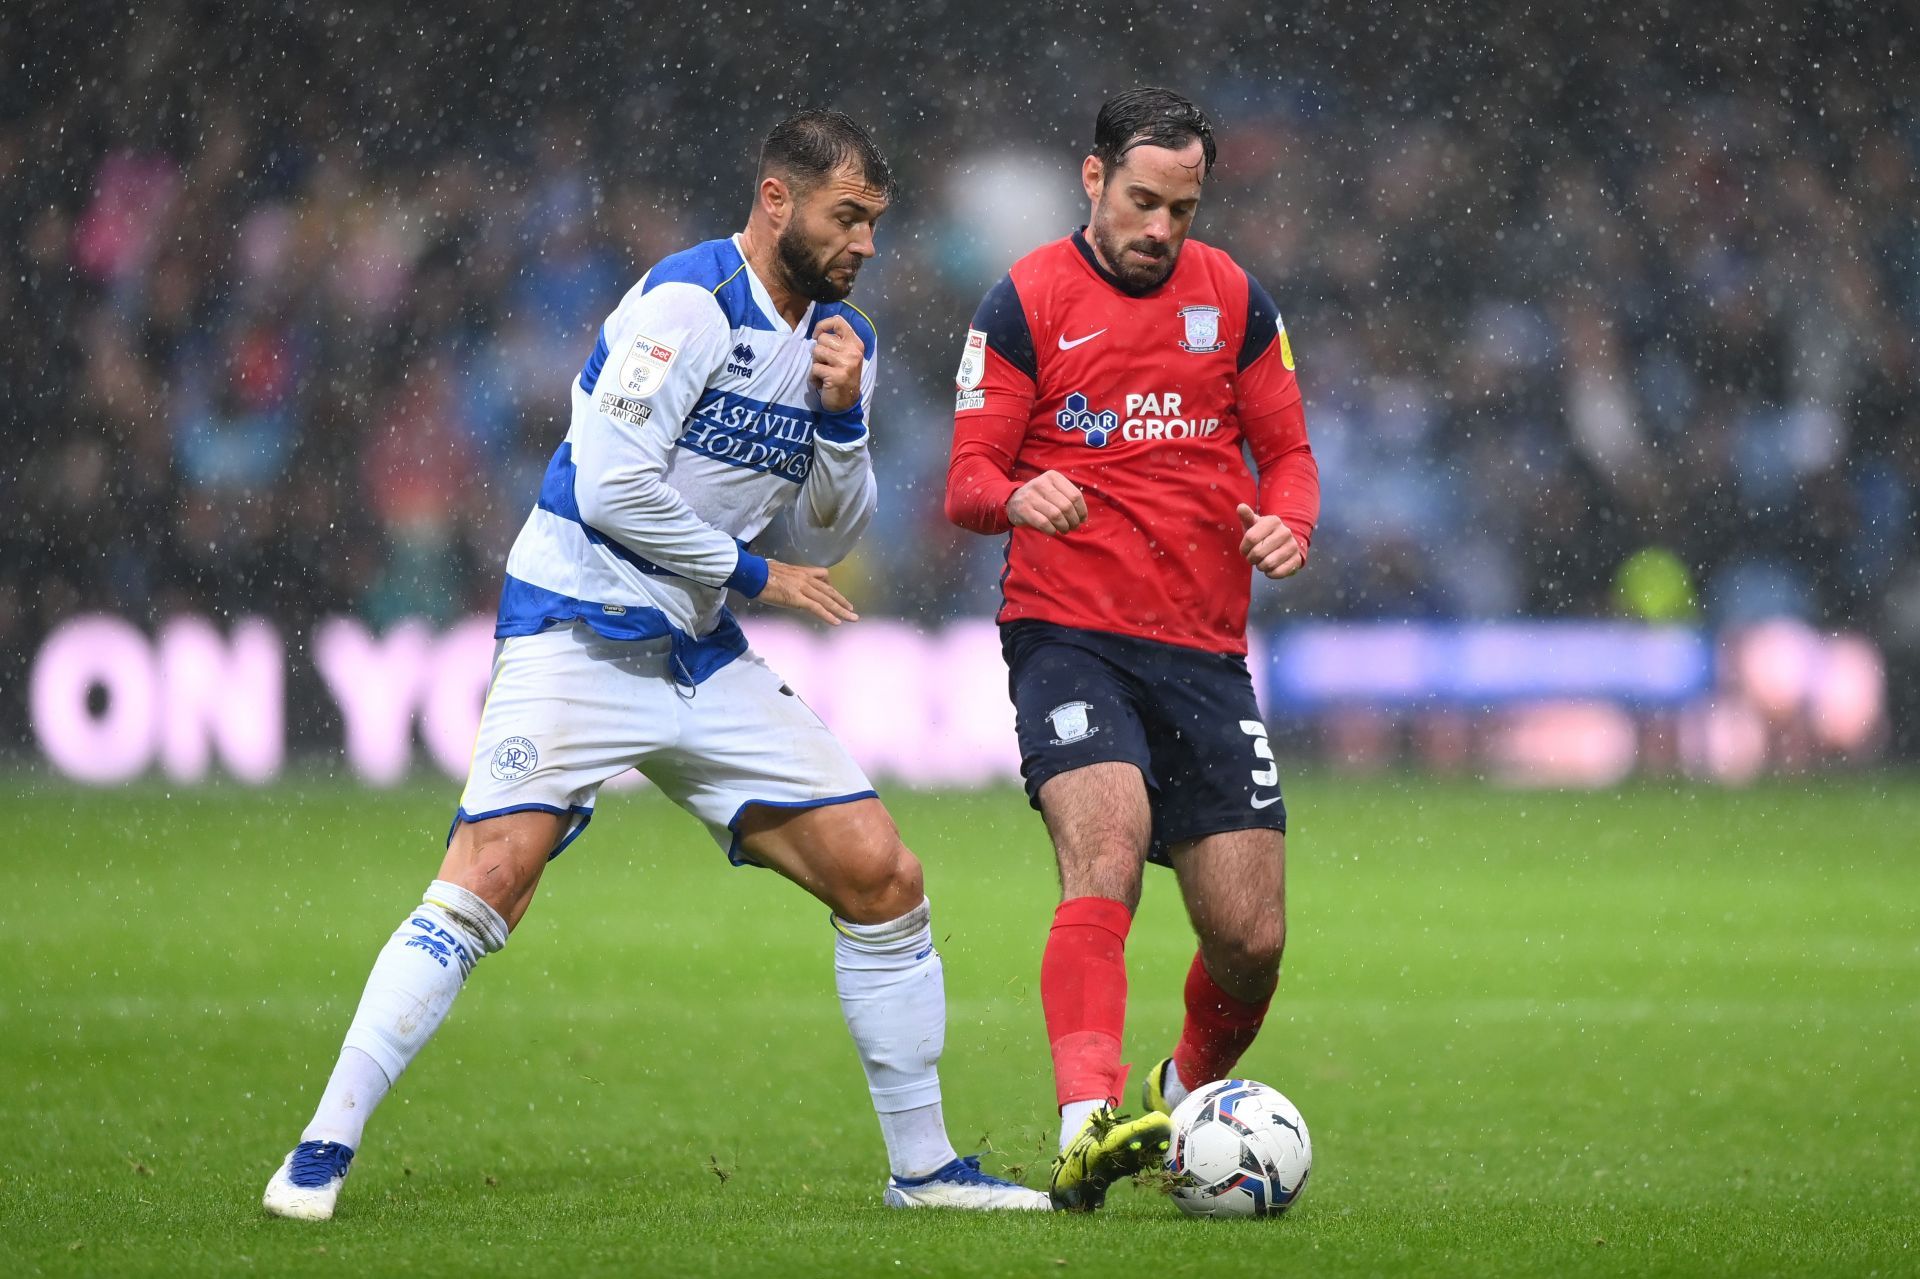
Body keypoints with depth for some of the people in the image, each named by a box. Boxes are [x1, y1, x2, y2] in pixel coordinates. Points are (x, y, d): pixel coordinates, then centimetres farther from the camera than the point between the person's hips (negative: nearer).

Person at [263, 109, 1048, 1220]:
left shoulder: (842, 339, 10)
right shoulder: (687, 304, -14)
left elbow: (823, 547, 13)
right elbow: (611, 485, -20)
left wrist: (841, 419, -4)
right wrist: (751, 574, -9)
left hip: (707, 662, 7)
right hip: (579, 638, -7)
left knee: (883, 880, 2)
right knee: (485, 887, -20)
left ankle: (922, 1166, 12)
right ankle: (323, 1150, -13)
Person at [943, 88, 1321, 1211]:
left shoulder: (1232, 298, 10)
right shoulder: (1027, 302, 1)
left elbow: (1288, 452, 16)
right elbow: (967, 482, -1)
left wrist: (1288, 524, -7)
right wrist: (1018, 497, -25)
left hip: (1207, 651, 4)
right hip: (1069, 640, -4)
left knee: (1252, 937, 0)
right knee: (1106, 855, -29)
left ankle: (1189, 1098, 29)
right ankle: (1090, 1122, -40)